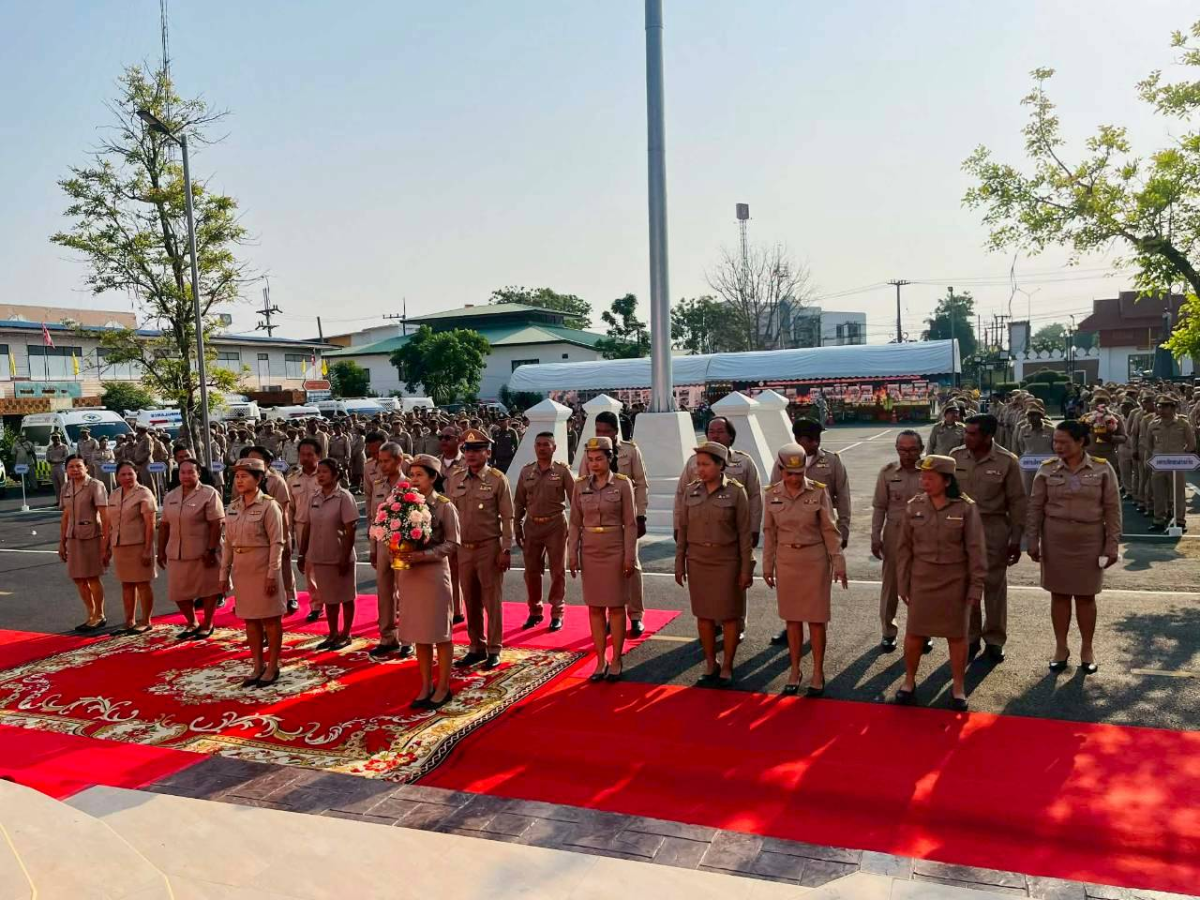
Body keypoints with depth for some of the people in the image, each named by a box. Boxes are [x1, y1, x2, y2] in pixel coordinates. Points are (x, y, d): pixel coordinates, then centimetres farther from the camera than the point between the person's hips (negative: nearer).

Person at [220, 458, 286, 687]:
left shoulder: (268, 506, -10)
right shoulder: (232, 508, 8)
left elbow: (277, 543, -12)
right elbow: (228, 543, 12)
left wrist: (272, 574, -16)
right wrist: (224, 573, 10)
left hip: (262, 569, -6)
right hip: (241, 570, 6)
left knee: (270, 619, 4)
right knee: (250, 619, 12)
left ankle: (272, 667, 15)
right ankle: (258, 666, 24)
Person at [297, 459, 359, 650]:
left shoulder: (344, 497, -11)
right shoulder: (314, 498, 5)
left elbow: (350, 530, -13)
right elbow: (308, 527, 9)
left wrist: (345, 558, -16)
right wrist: (302, 554, 8)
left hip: (339, 557, -5)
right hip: (318, 557, 5)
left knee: (345, 597, 9)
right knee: (329, 598, 15)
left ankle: (345, 634, 22)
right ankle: (333, 634, 27)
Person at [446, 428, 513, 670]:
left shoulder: (497, 480, -7)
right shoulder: (454, 478, 6)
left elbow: (507, 518, -7)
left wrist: (506, 550, -12)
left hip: (489, 548, -4)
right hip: (463, 548, 4)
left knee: (492, 601, 3)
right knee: (470, 602, 12)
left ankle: (494, 650, 14)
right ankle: (476, 648, 25)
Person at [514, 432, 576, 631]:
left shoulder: (563, 471, -4)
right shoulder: (526, 472, 6)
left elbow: (574, 499, -4)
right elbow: (519, 502, 10)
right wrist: (517, 528, 6)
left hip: (556, 525, -3)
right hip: (532, 525, 3)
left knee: (558, 571, 4)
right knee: (531, 570, 9)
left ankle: (557, 613, 16)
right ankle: (534, 611, 24)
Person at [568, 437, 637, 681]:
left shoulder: (623, 484, -6)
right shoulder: (581, 485, 3)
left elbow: (630, 523, -6)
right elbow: (575, 523, 6)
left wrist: (630, 557, -9)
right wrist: (572, 555, 1)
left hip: (615, 552, -3)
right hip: (590, 553, 3)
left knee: (616, 606, 4)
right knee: (595, 608, 6)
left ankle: (616, 661, 14)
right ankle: (600, 661, 15)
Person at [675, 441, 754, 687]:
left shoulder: (736, 492, -8)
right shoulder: (691, 491, 2)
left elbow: (745, 533, -7)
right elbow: (683, 530, 6)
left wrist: (746, 569, -9)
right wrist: (679, 564, 5)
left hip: (727, 561, -3)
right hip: (698, 561, 4)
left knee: (729, 615, 5)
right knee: (703, 614, 10)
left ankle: (727, 667, 18)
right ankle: (710, 664, 24)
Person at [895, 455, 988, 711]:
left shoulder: (965, 508, -9)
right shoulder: (914, 506, -1)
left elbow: (976, 550, -5)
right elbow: (904, 548, 5)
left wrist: (976, 587, -7)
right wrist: (903, 584, 4)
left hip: (955, 582, -2)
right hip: (921, 580, 2)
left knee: (957, 635, 8)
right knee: (914, 633, 7)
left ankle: (958, 688, 23)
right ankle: (909, 682, 26)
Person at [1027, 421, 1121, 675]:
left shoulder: (1102, 469, -4)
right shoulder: (1047, 470, -2)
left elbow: (1112, 509, -1)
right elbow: (1035, 507, 1)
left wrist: (1112, 544, -4)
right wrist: (1033, 541, -2)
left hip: (1089, 541, -1)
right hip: (1055, 540, 1)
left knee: (1086, 596, 9)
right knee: (1059, 594, 8)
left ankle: (1087, 648, 24)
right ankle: (1061, 647, 21)